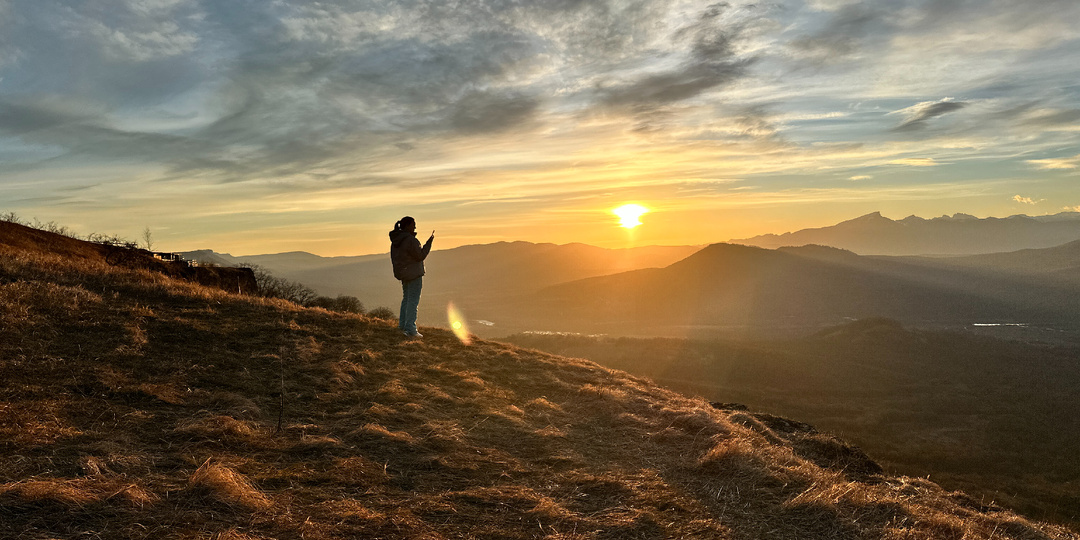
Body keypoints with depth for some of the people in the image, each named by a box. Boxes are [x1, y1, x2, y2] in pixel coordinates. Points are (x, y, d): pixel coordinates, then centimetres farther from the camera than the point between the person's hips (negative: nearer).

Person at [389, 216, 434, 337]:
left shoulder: (395, 240, 5)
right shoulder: (411, 240, -22)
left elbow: (394, 257, 11)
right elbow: (421, 256, -16)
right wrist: (430, 241, -13)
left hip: (402, 272, 9)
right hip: (414, 273, -9)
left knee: (406, 298, 21)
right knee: (413, 301, -3)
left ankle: (402, 325, 28)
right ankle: (410, 330, -1)